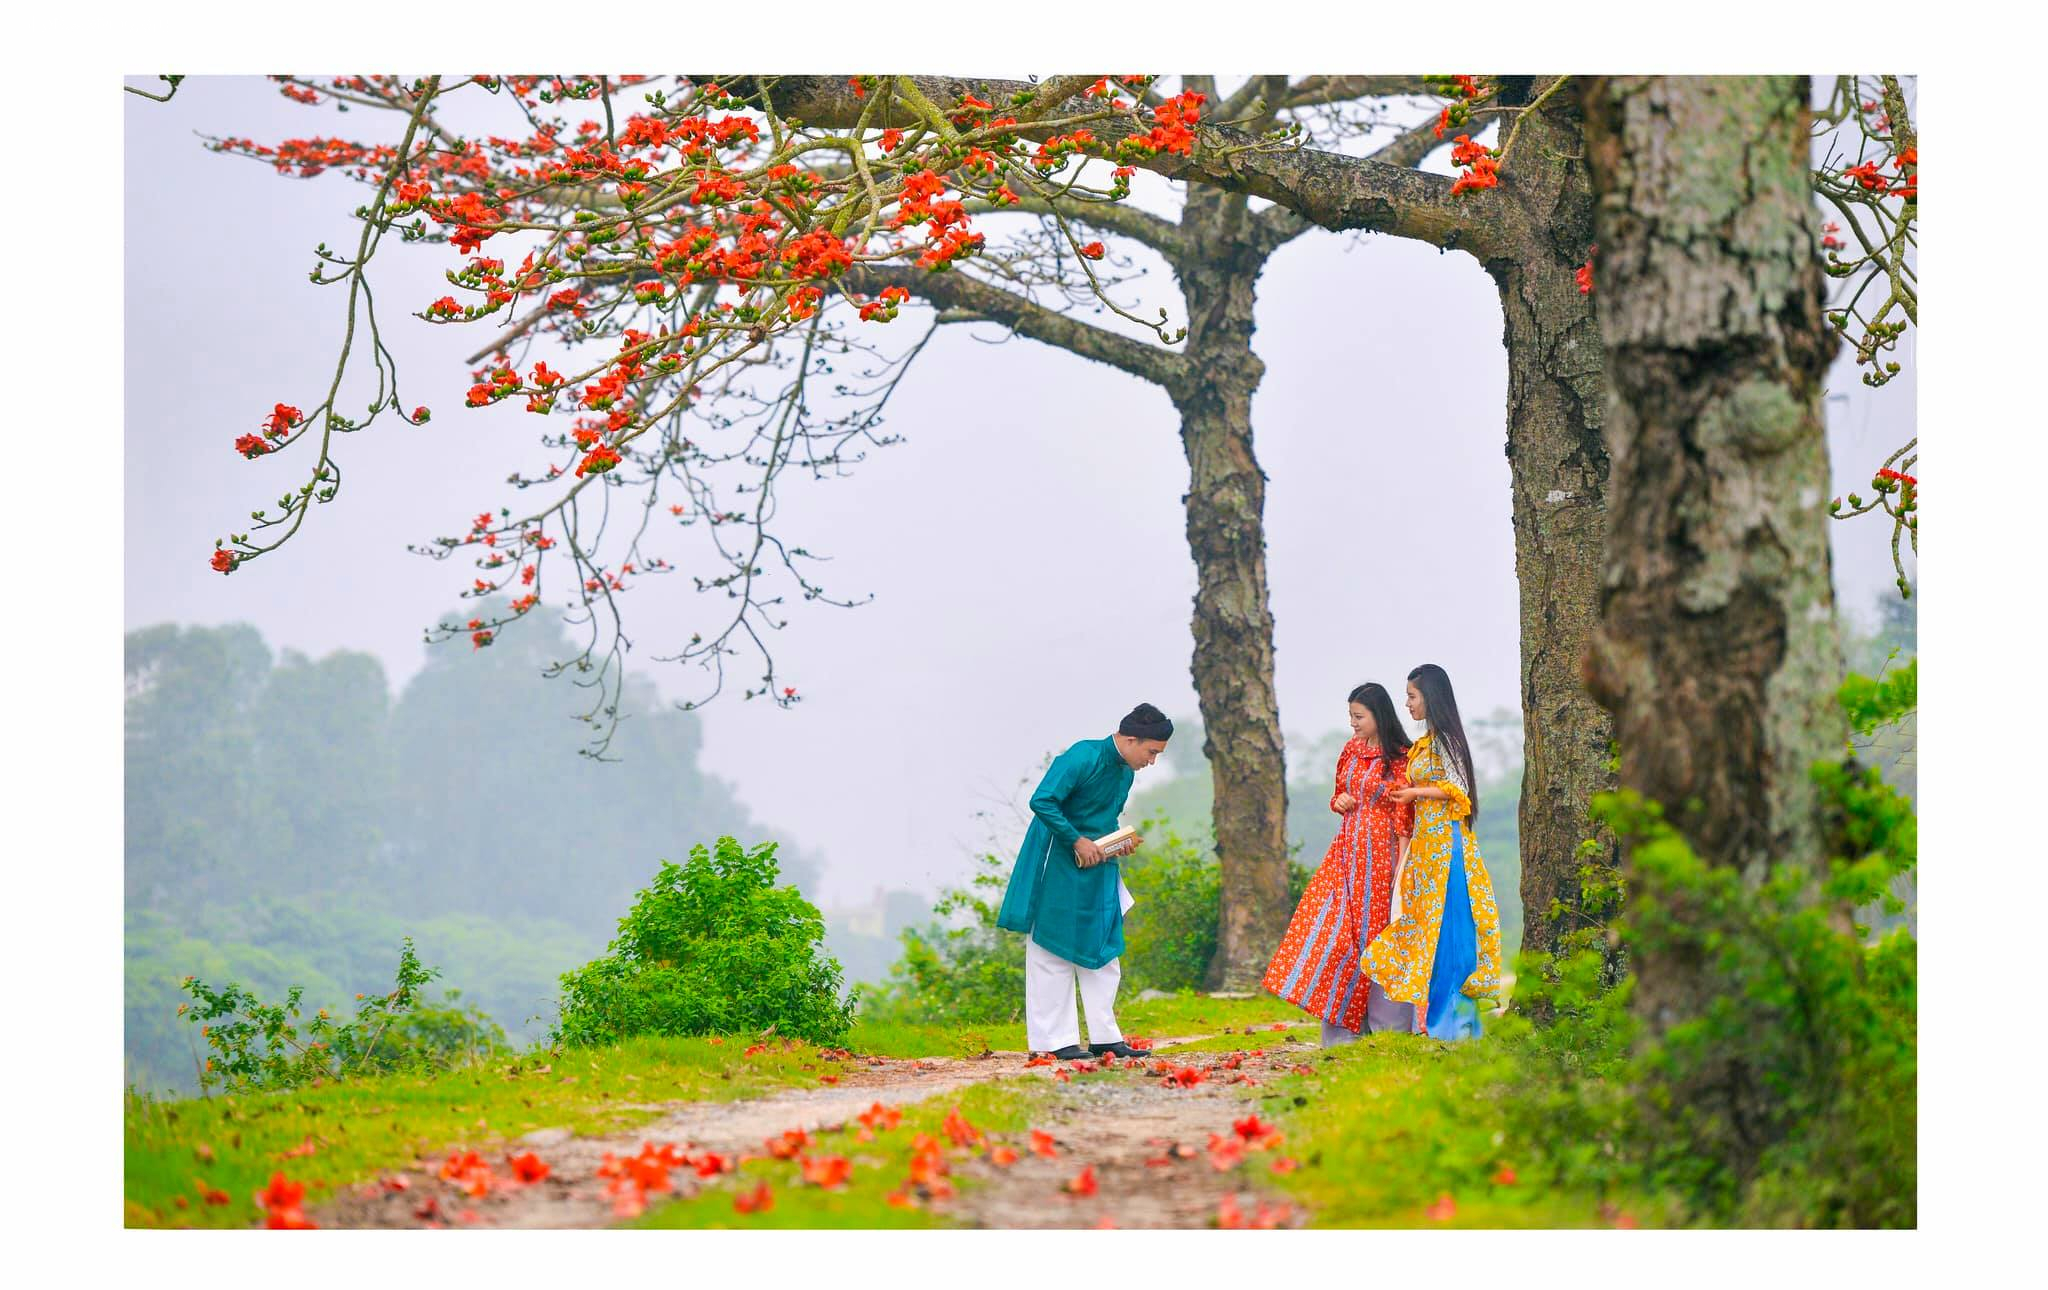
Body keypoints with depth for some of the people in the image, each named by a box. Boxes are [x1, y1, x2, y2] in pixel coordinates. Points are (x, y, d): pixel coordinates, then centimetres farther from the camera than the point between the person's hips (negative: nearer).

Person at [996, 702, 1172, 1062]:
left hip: (1098, 868, 9)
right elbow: (1042, 802, -25)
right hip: (1058, 866, -9)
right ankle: (1055, 1040, 2)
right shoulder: (1083, 757, -19)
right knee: (1053, 951, -2)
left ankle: (1104, 1036, 14)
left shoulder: (1125, 772, 8)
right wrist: (1078, 841, -24)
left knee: (1103, 951, 9)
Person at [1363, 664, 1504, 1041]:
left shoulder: (1445, 739, -8)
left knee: (1445, 924, -9)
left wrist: (1416, 793, -9)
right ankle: (1430, 1017, 7)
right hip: (1425, 842, 9)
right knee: (1422, 924, 6)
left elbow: (1458, 788, -14)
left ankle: (1453, 1020, -9)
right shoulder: (1422, 744, 18)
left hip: (1446, 842, -9)